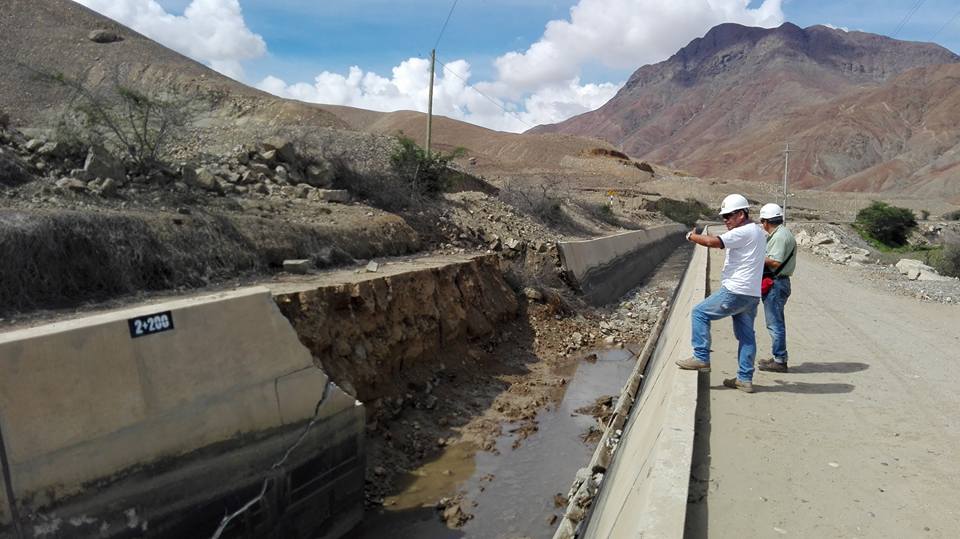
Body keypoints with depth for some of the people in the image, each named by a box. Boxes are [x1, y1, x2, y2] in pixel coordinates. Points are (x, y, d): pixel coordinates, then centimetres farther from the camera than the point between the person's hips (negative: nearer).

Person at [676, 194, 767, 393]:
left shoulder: (744, 232, -15)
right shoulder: (758, 232, 17)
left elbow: (713, 242, -24)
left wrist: (692, 236, -10)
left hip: (735, 292, -10)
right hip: (752, 294, 10)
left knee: (699, 313, 1)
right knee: (746, 336, 11)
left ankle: (701, 358, 2)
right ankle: (745, 379, 16)